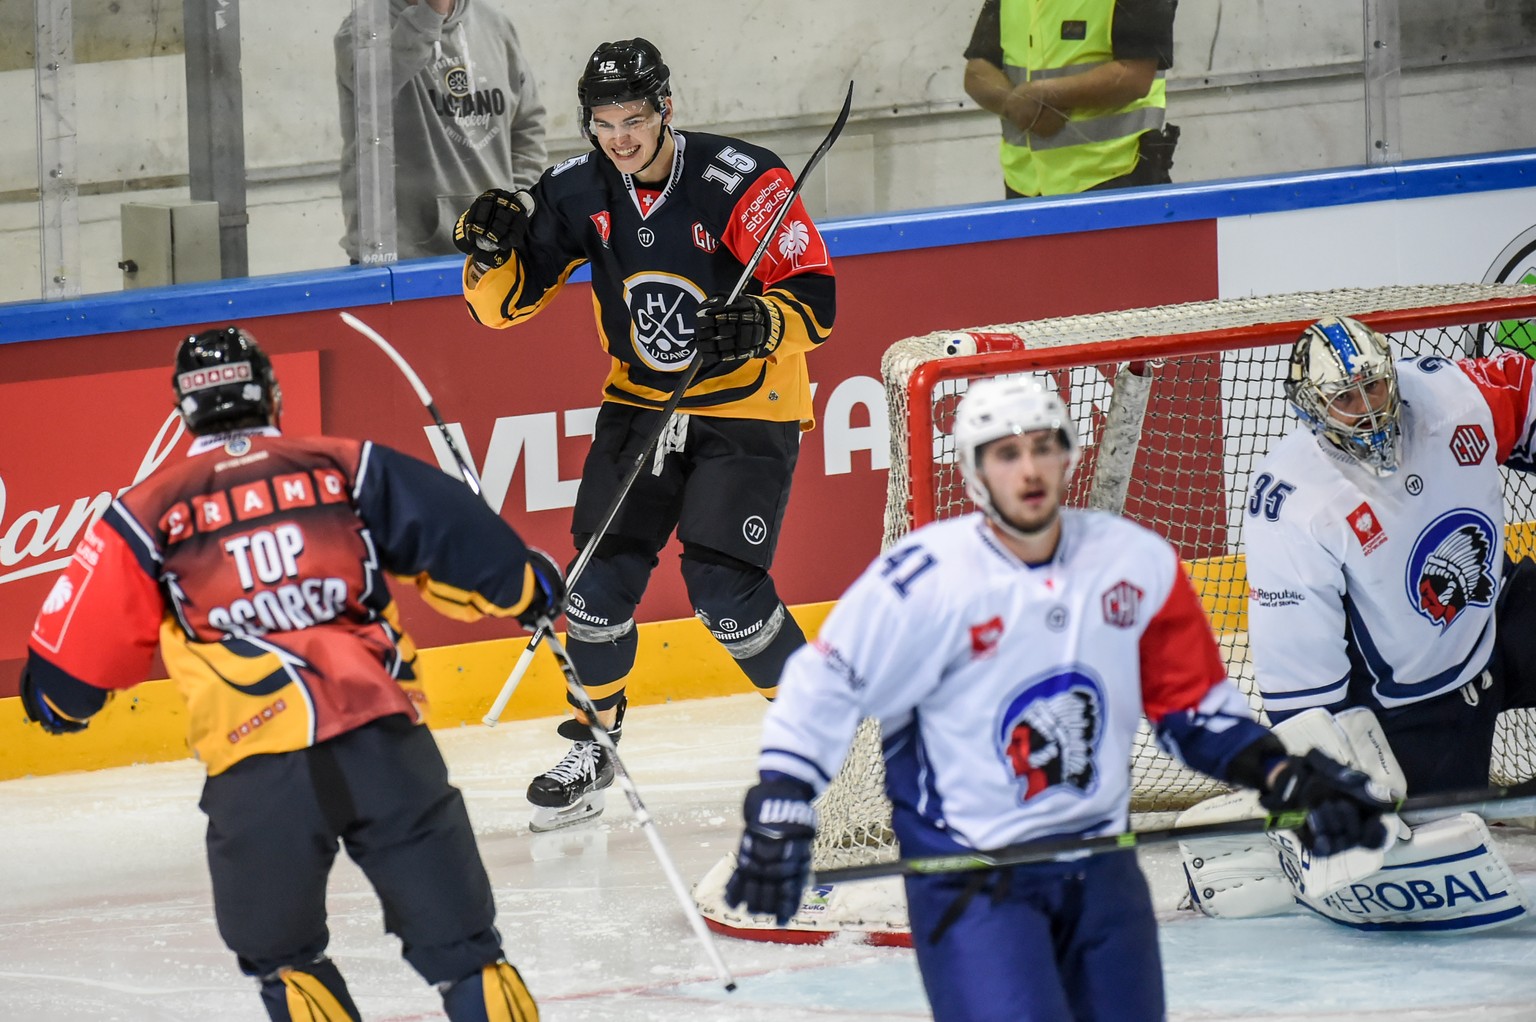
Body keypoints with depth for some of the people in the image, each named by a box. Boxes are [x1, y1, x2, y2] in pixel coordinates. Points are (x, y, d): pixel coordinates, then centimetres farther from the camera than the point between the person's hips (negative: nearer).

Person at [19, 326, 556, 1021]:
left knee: (278, 951, 19)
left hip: (256, 772, -1)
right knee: (455, 936, 10)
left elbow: (84, 641, 13)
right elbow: (452, 530, 9)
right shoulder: (348, 469, 12)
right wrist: (523, 586, 27)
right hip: (382, 738, 1)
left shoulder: (149, 513, 10)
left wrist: (55, 699, 34)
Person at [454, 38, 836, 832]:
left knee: (723, 587, -16)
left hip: (748, 408, -4)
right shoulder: (577, 193, -6)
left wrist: (759, 325, -38)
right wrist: (491, 250, -22)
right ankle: (594, 745, 15)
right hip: (640, 402, 5)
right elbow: (506, 302, -1)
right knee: (601, 572, -5)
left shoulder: (740, 179, -20)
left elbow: (816, 299, -18)